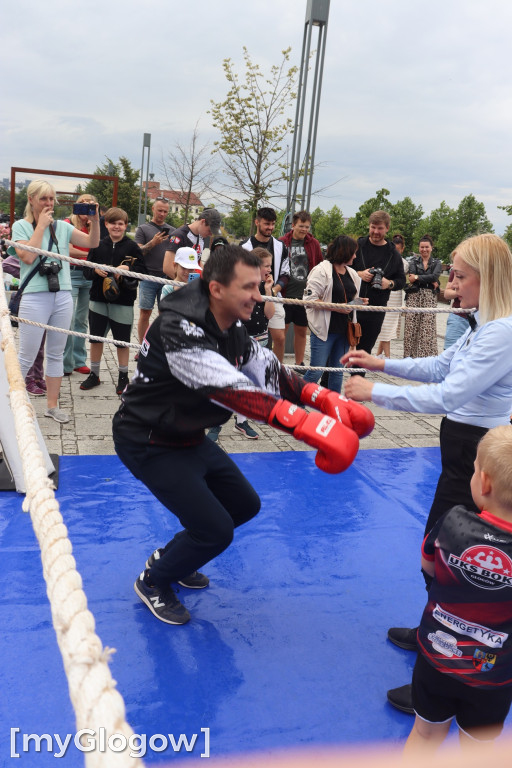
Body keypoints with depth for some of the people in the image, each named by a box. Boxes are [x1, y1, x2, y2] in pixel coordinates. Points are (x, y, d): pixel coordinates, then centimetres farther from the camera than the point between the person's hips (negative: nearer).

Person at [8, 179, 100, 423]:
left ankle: (53, 405, 20)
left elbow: (93, 243, 8)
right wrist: (41, 226, -10)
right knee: (26, 356, -2)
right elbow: (28, 256, -14)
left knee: (56, 354, 10)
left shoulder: (62, 226, 12)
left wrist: (95, 219, -7)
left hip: (63, 296, 4)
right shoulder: (21, 226, 2)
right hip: (35, 298, -4)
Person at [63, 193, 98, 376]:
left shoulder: (91, 227, 14)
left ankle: (79, 361, 17)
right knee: (69, 319, -8)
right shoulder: (68, 224, -3)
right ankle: (66, 363, -1)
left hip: (88, 275, 5)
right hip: (71, 273, -5)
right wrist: (89, 255, -9)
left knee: (82, 320, 10)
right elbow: (69, 250, -12)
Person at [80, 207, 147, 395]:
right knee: (96, 337, 11)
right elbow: (87, 267, 10)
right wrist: (96, 270, -10)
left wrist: (128, 269, -20)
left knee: (122, 340, 5)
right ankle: (94, 374, 26)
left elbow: (144, 271, -3)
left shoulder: (132, 247, -1)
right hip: (98, 297, 3)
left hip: (123, 301, -3)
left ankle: (123, 376, 20)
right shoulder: (98, 245, 6)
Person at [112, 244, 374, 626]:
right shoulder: (178, 327, -32)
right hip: (149, 443, -9)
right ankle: (154, 583, 18)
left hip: (189, 436, 9)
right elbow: (230, 389, -43)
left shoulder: (231, 325, -4)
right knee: (215, 530, -11)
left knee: (244, 505, 15)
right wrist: (307, 424, -50)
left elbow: (267, 369, -2)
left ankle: (172, 556, 35)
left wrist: (324, 398, -16)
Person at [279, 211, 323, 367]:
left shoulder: (313, 244, 6)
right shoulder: (282, 242, -2)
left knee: (302, 331, 11)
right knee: (282, 329, 1)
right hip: (286, 295, -3)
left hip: (305, 295, 3)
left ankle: (299, 363, 23)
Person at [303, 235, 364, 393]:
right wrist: (336, 307, -18)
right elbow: (310, 298, -15)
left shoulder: (352, 274, 14)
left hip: (344, 329, 7)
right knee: (316, 371, -5)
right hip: (324, 328, -7)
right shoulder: (321, 270, -9)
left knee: (338, 370, 11)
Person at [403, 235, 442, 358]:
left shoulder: (436, 263, 12)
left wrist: (417, 277, -10)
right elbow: (412, 275, -7)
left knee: (428, 325, -7)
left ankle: (427, 355, -4)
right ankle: (409, 354, 4)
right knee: (411, 325, -3)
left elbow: (435, 276, -7)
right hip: (414, 296, 0)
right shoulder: (413, 261, 12)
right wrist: (430, 281, -11)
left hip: (430, 297, 0)